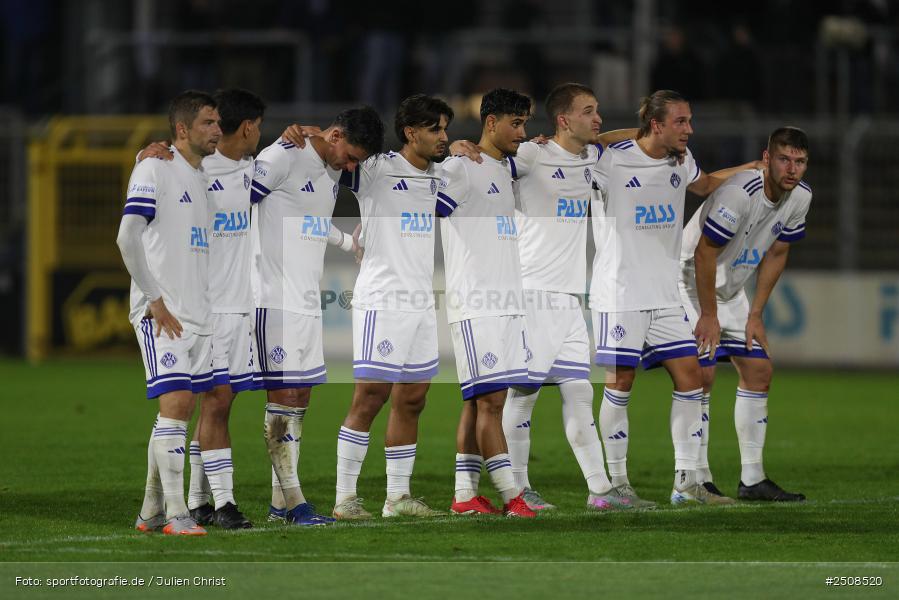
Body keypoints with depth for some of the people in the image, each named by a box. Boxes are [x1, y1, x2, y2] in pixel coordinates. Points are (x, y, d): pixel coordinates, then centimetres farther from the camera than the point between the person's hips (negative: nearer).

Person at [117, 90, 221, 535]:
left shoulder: (202, 176, 17)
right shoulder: (155, 170, -8)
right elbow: (128, 237, -16)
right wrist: (155, 301, -17)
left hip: (197, 314, 8)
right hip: (162, 313, -8)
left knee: (182, 409, 7)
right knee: (175, 403, -14)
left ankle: (152, 512, 14)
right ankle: (174, 514, -14)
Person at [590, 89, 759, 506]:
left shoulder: (681, 161, 11)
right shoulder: (611, 160, -11)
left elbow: (705, 184, 32)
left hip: (664, 293, 7)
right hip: (620, 293, -7)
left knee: (689, 375, 0)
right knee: (620, 382, -4)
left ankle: (686, 482, 5)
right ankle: (617, 482, 6)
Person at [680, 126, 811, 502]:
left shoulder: (800, 196, -6)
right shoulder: (739, 193, -30)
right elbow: (704, 253, -26)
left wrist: (755, 314, 4)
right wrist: (709, 316, -21)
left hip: (731, 291, 8)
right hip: (692, 284, -8)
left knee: (759, 371, 5)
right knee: (701, 375, -15)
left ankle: (752, 481, 10)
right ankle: (698, 481, -11)